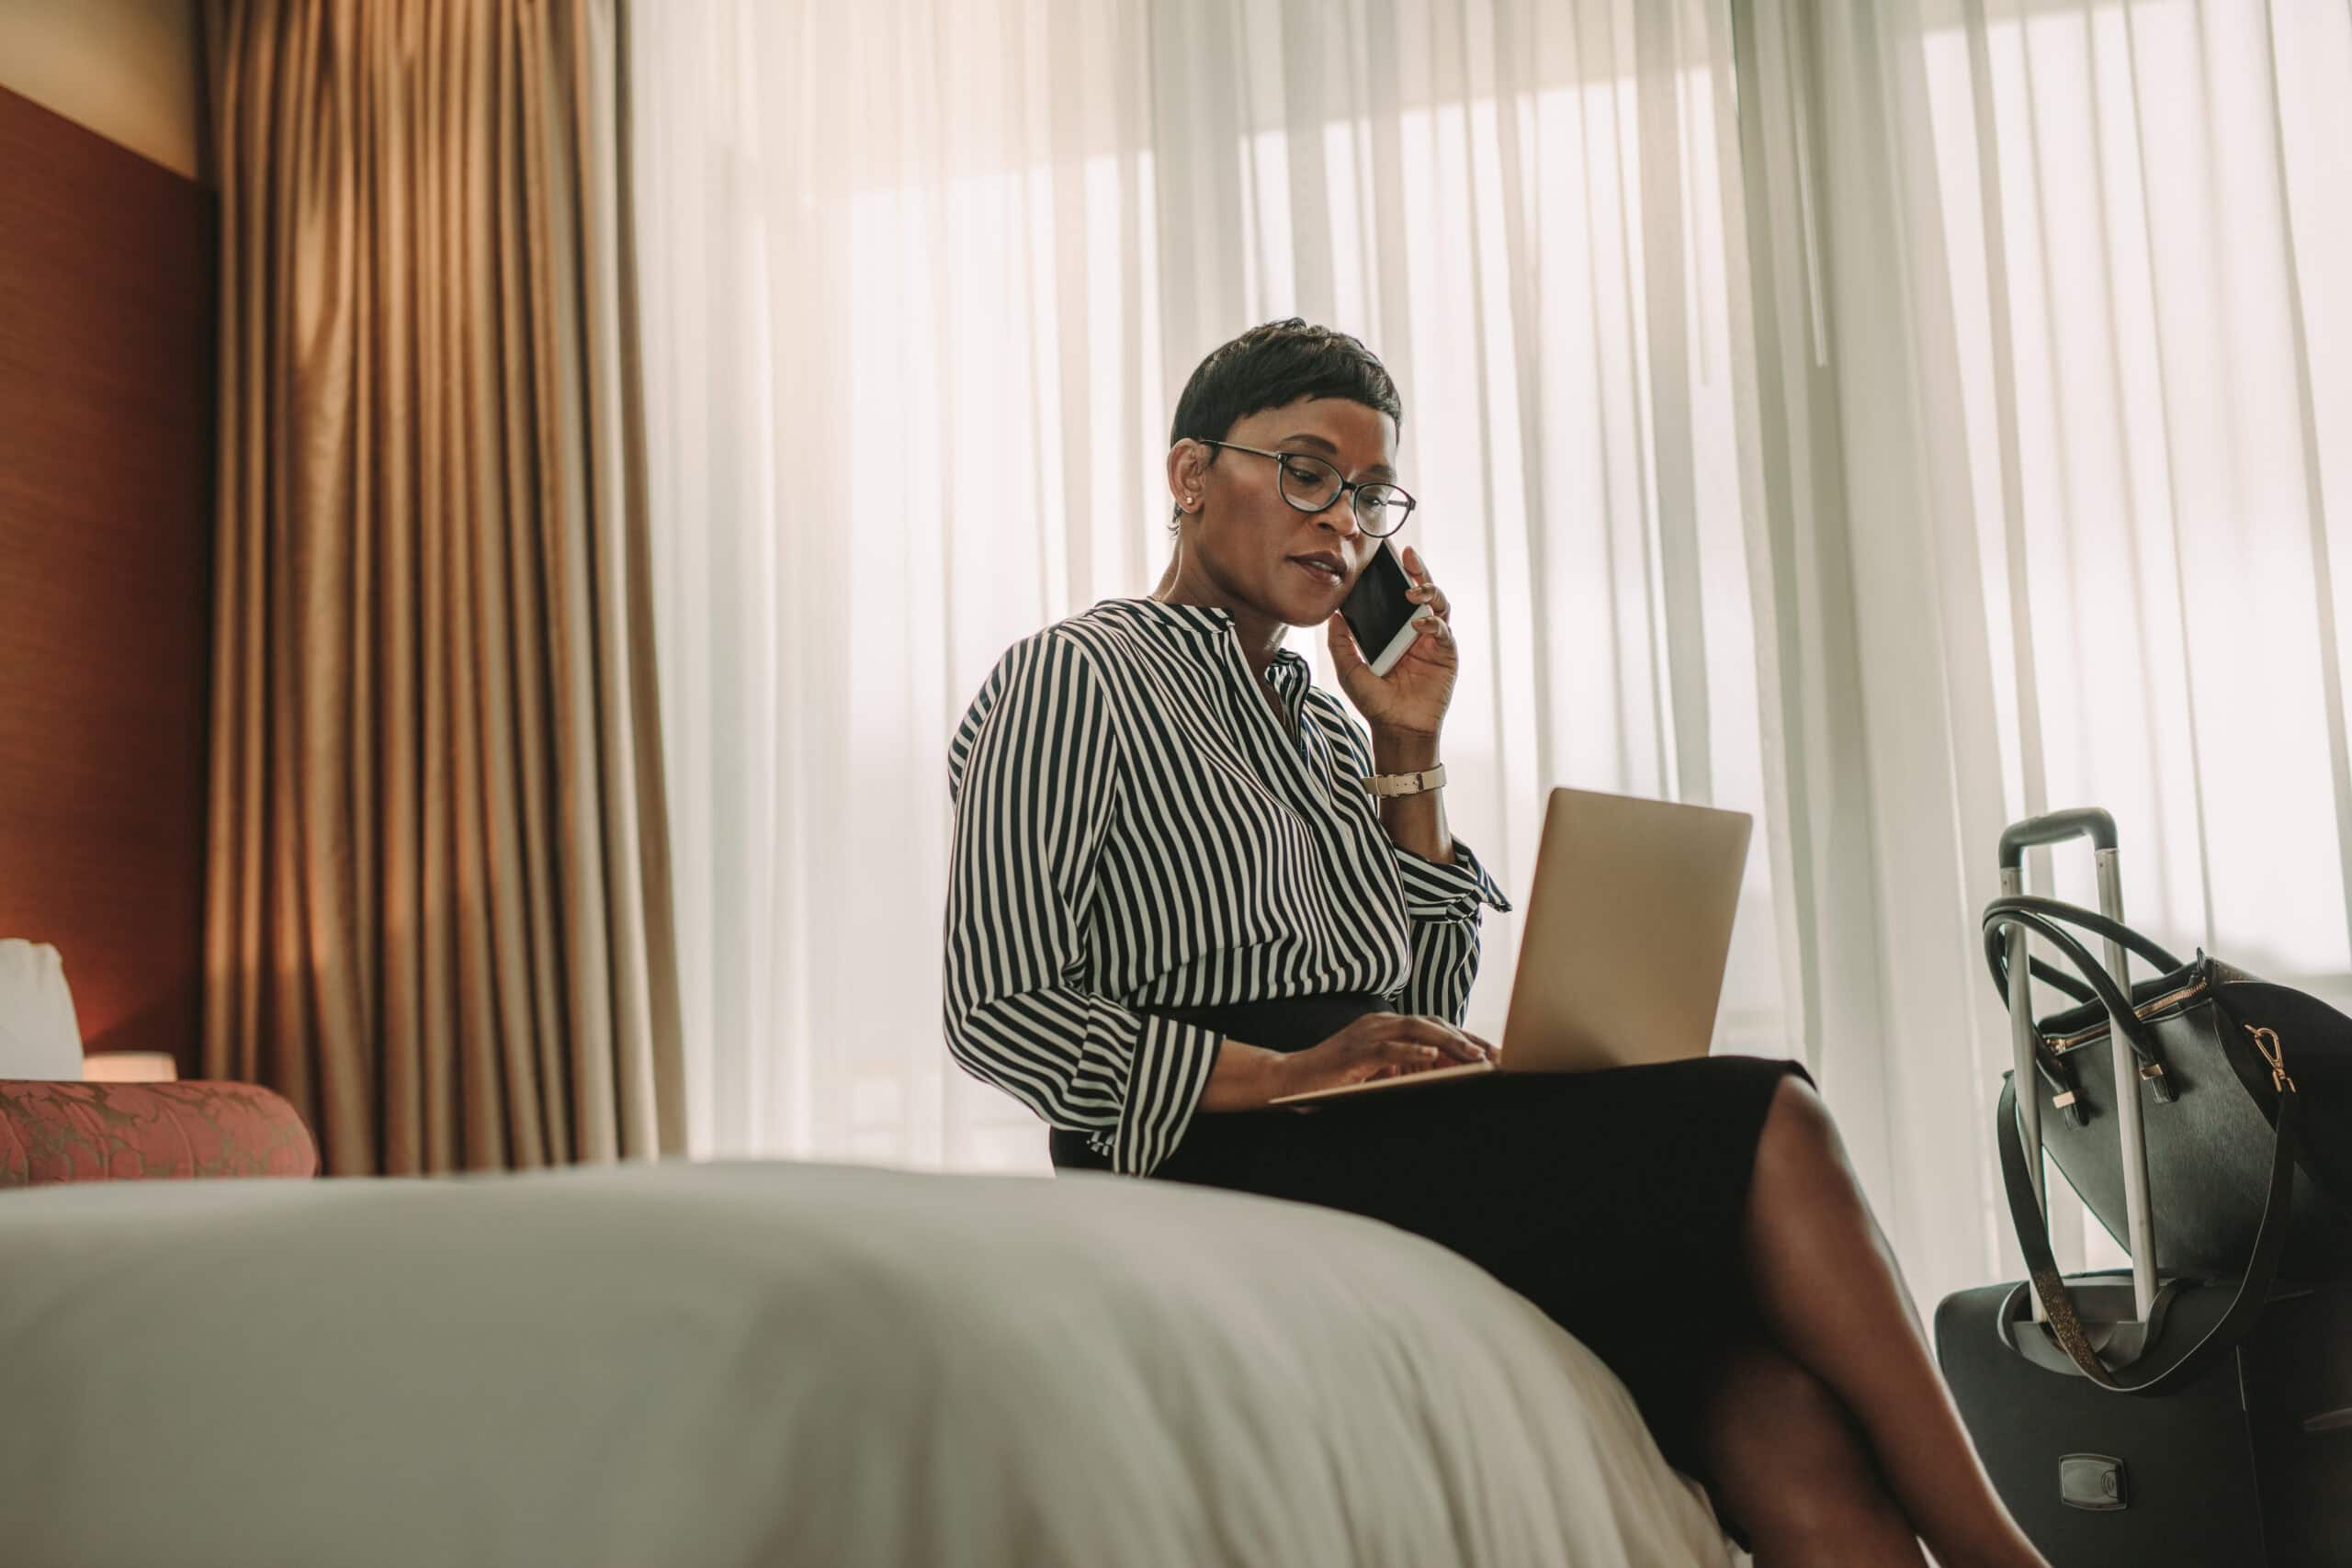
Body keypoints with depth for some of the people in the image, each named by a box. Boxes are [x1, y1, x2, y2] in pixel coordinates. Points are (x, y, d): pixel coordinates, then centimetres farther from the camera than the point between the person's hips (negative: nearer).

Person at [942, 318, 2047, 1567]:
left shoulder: (1324, 728, 25)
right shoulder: (1074, 680, 3)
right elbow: (1000, 1009, -8)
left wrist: (1408, 756, 15)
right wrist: (1280, 1077, -19)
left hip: (1396, 1160, 7)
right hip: (1222, 1167, -6)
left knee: (1774, 1409, -22)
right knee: (1764, 1124, -20)